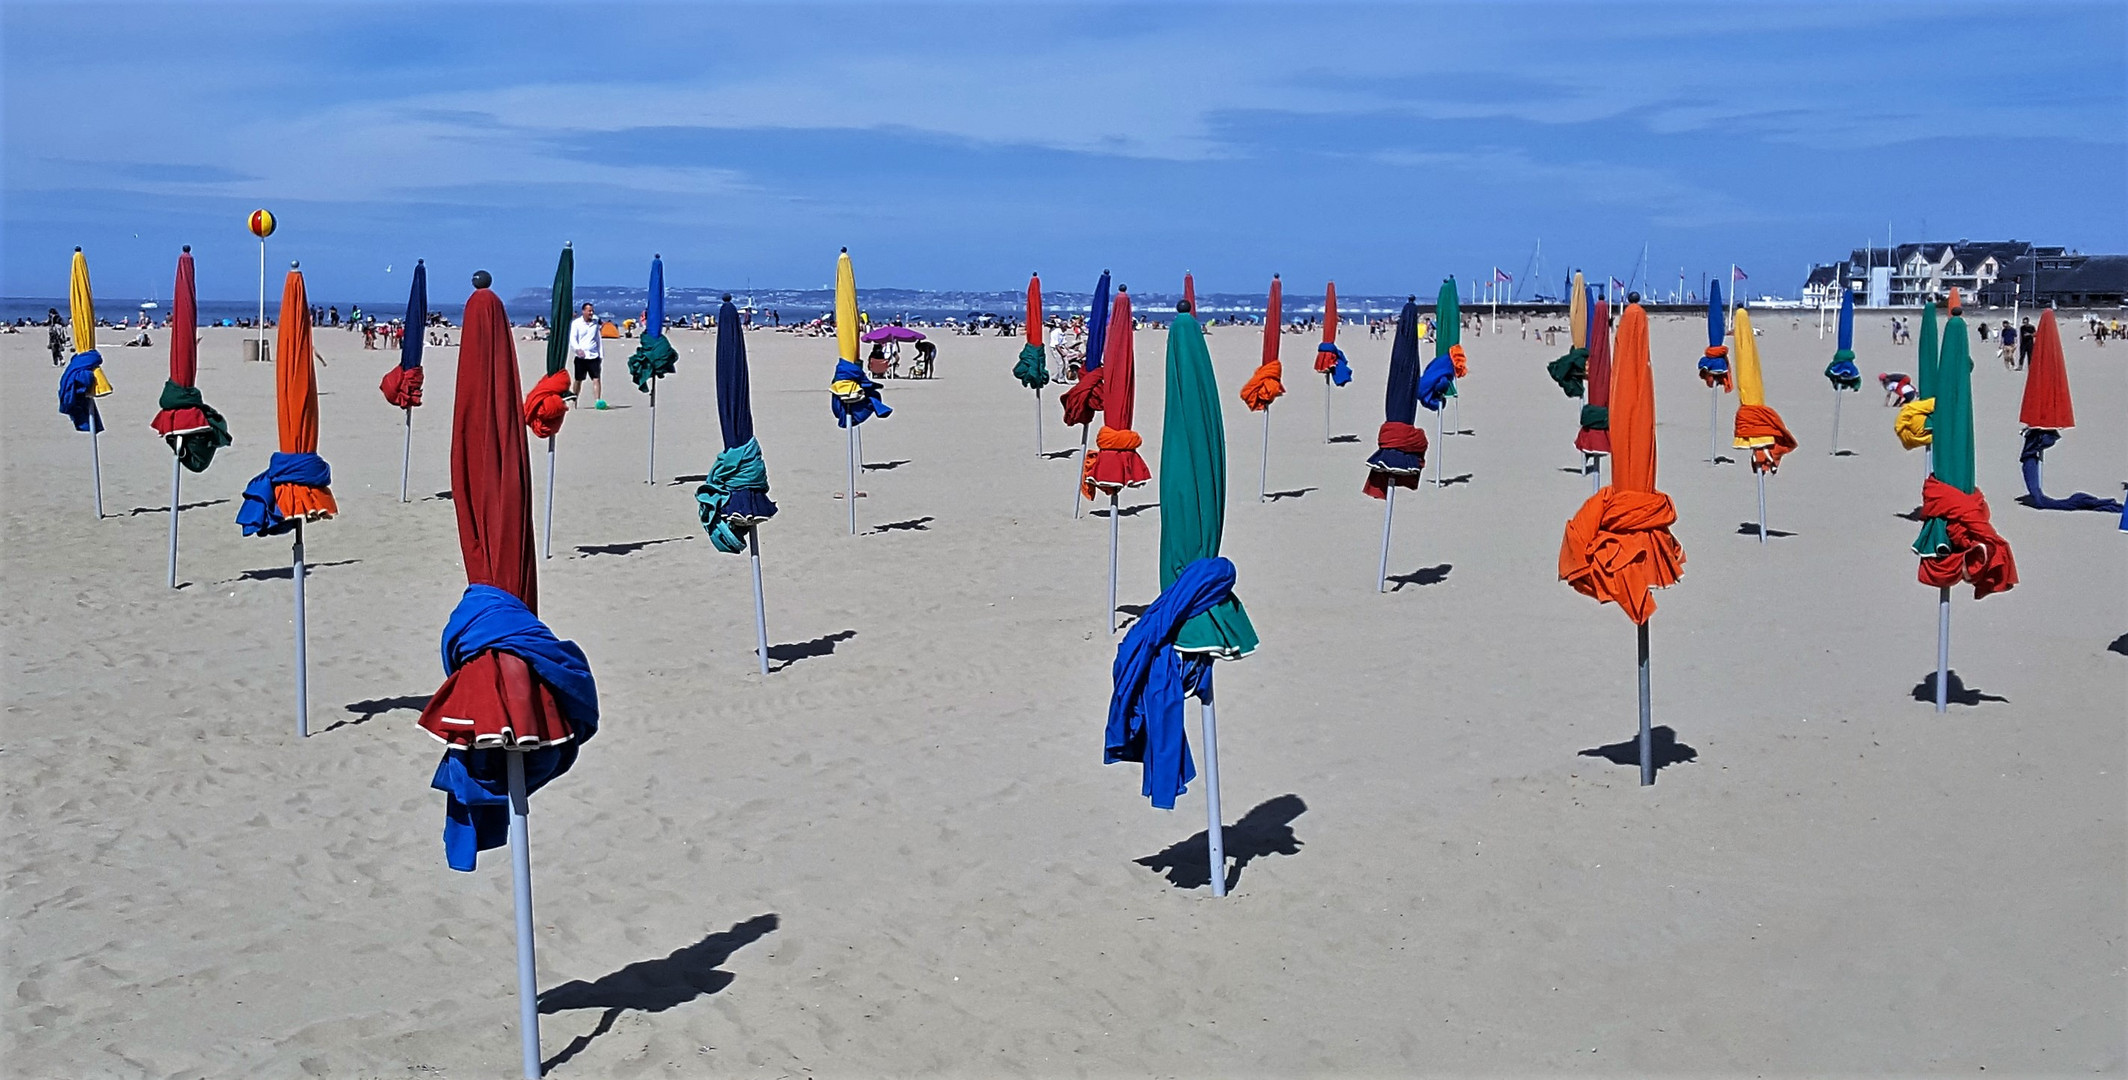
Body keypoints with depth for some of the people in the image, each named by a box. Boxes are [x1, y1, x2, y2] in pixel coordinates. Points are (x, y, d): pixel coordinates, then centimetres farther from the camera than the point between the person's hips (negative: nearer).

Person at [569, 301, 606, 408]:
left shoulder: (595, 322, 12)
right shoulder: (576, 323, 0)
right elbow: (572, 338, -9)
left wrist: (601, 355, 18)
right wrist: (578, 349, -27)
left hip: (594, 356, 2)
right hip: (581, 357, -2)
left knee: (597, 379, -10)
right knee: (578, 380, 6)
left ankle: (598, 401, -16)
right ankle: (574, 400, 20)